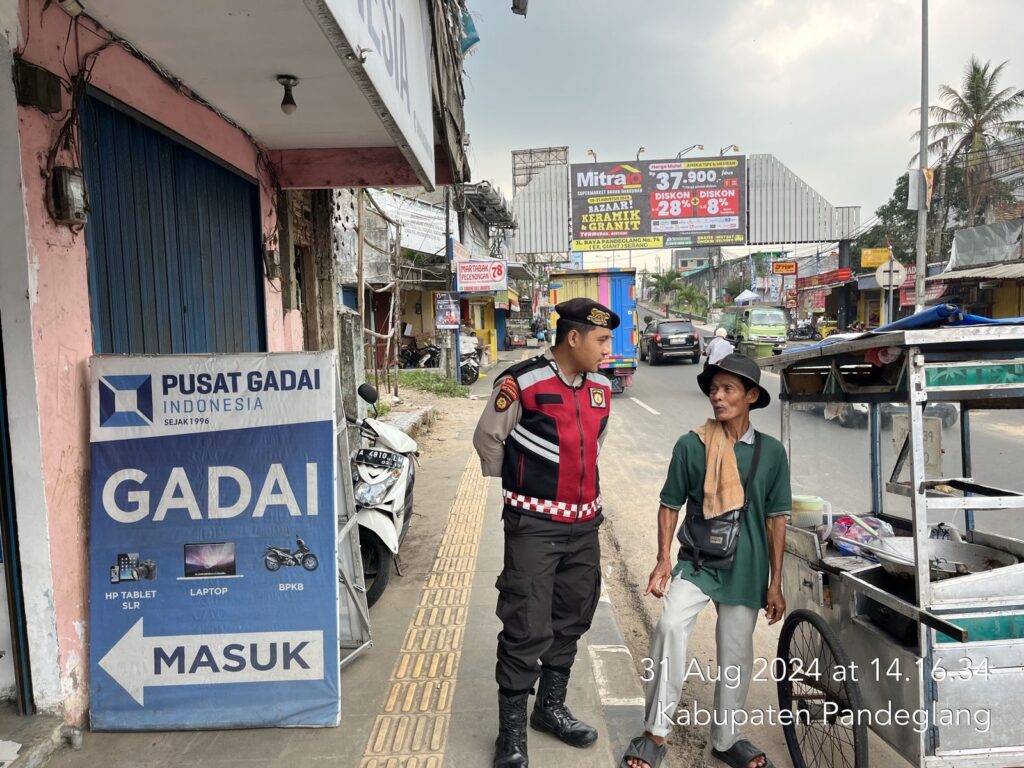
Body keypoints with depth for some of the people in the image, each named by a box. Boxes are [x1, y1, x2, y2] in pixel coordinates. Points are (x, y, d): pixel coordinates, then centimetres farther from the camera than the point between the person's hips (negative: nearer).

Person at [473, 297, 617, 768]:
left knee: (570, 622, 18)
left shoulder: (601, 388, 4)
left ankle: (551, 707, 37)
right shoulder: (521, 384, -16)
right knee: (527, 629, -3)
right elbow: (487, 439, -3)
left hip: (585, 524, 7)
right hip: (534, 526, -6)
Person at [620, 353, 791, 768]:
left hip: (746, 569, 2)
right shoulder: (690, 445, -6)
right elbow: (670, 506, 2)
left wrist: (775, 583, 4)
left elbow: (775, 518, 3)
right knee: (670, 626, -24)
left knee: (735, 656, 11)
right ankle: (655, 734, -10)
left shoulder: (771, 451, -2)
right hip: (697, 562, -1)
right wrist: (664, 560, -6)